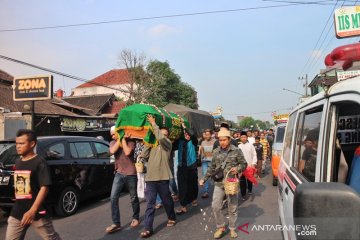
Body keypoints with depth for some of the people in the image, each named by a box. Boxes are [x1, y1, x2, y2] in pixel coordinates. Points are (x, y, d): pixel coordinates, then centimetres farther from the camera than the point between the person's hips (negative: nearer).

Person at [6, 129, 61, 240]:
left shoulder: (40, 163, -14)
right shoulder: (17, 162, 9)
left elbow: (44, 188, -19)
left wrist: (32, 211, -26)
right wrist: (19, 206, 19)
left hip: (38, 213, -6)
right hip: (17, 212, 7)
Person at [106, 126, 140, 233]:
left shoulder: (130, 141, -4)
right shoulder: (113, 142, 8)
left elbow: (127, 152, -23)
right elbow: (112, 151, -14)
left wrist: (123, 139, -13)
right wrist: (120, 138, -11)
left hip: (130, 174, -3)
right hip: (119, 174, 4)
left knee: (133, 198, 8)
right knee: (113, 198, -7)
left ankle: (136, 218, 29)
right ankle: (116, 223, -1)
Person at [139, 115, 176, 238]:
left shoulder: (167, 143, 1)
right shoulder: (152, 145, 15)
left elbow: (160, 138, -21)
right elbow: (143, 155, 3)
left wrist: (153, 124, -14)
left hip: (162, 177, -3)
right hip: (150, 177, 3)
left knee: (166, 200, 13)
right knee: (150, 203, 1)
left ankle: (172, 218, 37)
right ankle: (148, 228, 4)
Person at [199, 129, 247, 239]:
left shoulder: (236, 150, -5)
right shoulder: (216, 152, 4)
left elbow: (244, 164, 2)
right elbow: (212, 167, 12)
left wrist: (238, 169, -19)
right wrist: (204, 179, 9)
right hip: (219, 183, 3)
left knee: (232, 208, 9)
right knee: (215, 206, 2)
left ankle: (232, 228, 29)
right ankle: (221, 227, 22)